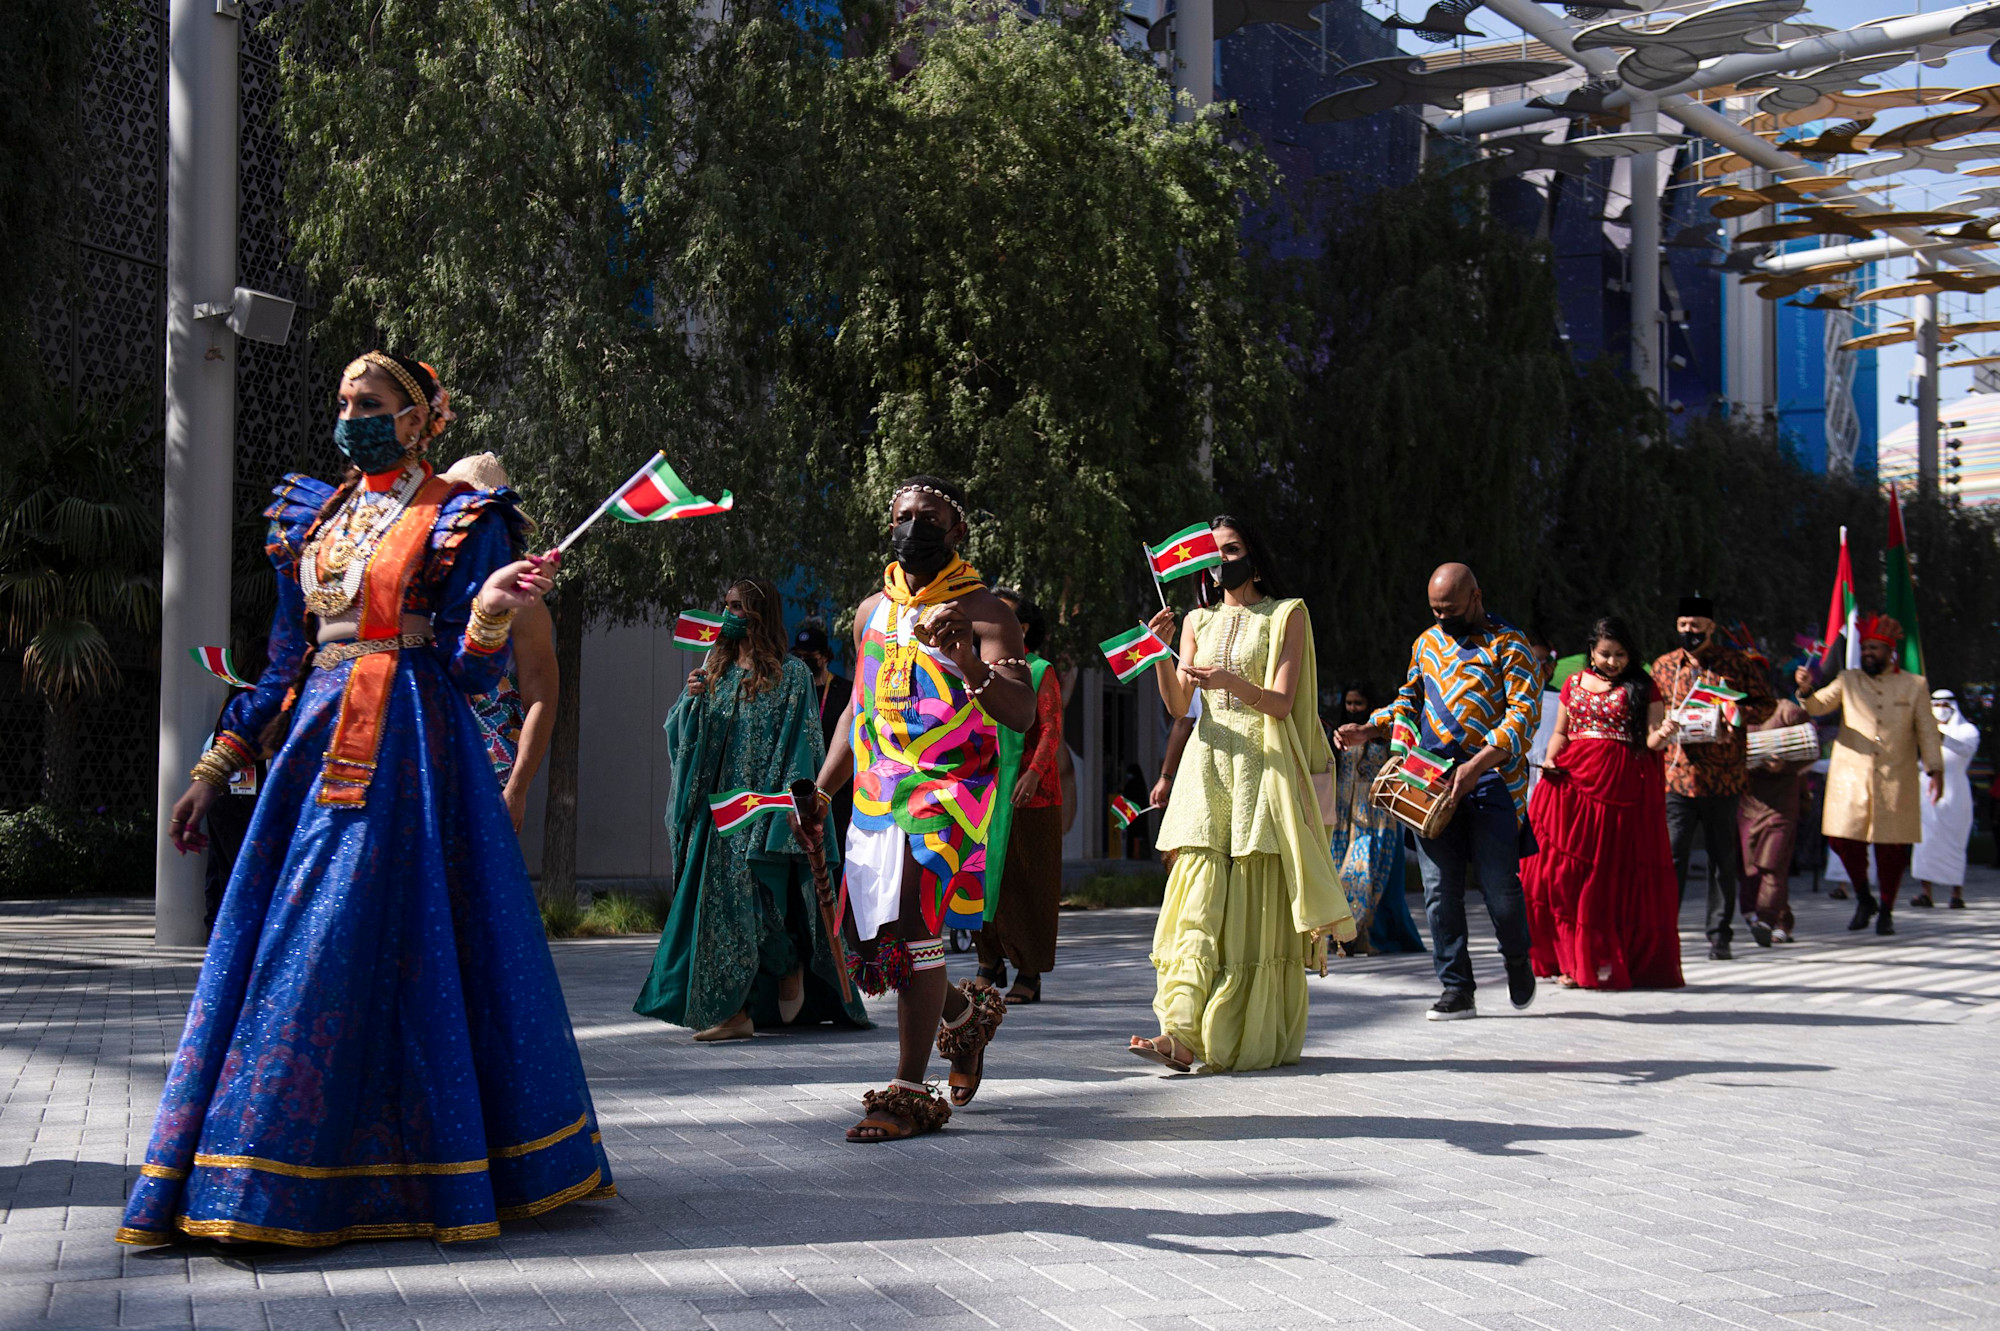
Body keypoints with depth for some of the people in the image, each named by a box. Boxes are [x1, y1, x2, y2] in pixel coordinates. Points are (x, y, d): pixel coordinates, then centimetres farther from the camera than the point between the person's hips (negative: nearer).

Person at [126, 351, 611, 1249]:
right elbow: (285, 662, 19)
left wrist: (491, 610, -26)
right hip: (317, 739, 6)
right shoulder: (313, 518, 17)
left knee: (369, 942, -10)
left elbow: (471, 673, -5)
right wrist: (215, 770, 15)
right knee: (276, 944, 3)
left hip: (409, 750, -6)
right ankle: (270, 1180, 11)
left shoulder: (463, 522, -1)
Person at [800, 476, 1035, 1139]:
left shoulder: (983, 611, -4)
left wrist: (963, 658, -30)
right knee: (879, 939, 7)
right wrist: (819, 796, 16)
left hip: (949, 786, -6)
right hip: (876, 792, 7)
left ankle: (909, 1092, -16)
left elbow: (1022, 714, -15)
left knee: (911, 916, -22)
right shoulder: (871, 611, 15)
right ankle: (965, 1012, 37)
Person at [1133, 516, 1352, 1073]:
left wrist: (1231, 682, -21)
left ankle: (1251, 1040, 1)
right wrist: (1161, 654, -9)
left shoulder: (1287, 615, 6)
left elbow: (1281, 702, -4)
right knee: (1198, 894, -9)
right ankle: (1181, 1034, -18)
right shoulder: (1198, 622, 18)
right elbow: (1177, 705, 8)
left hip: (1264, 765, -3)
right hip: (1208, 763, 3)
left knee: (1256, 905, -5)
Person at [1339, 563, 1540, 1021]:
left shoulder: (1509, 646, -2)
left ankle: (1518, 961, 25)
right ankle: (1456, 987, 4)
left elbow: (1524, 713, -12)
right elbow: (1410, 699, 28)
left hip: (1490, 779, -4)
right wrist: (1371, 729, 9)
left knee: (1498, 883, -4)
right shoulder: (1427, 642, 17)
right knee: (1440, 887, -2)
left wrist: (1478, 765, -23)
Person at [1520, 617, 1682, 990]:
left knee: (1618, 874, -3)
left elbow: (1651, 741, -1)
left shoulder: (1642, 688, 6)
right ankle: (1574, 960, 3)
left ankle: (1611, 962, 3)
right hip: (1573, 778, 2)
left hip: (1625, 785, -2)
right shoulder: (1574, 684, 15)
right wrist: (1549, 760, 0)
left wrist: (1662, 735, -24)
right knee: (1566, 868, -4)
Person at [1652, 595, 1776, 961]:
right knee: (1672, 855, -6)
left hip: (1723, 777, 0)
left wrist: (1738, 714, -12)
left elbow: (1766, 704, 7)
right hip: (1677, 776, 1)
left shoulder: (1736, 663, 3)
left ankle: (1719, 934, 15)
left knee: (1723, 858, 7)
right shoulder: (1662, 667, 9)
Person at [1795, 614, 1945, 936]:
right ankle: (1863, 899, 17)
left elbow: (1927, 732, 8)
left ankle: (1886, 911, 16)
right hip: (1851, 776, 1)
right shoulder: (1847, 682, 10)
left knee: (1892, 845, 0)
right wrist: (1805, 689, -23)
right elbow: (1817, 706, -1)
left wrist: (1935, 771, 1)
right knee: (1843, 838, -7)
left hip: (1896, 780, -1)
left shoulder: (1914, 685, 8)